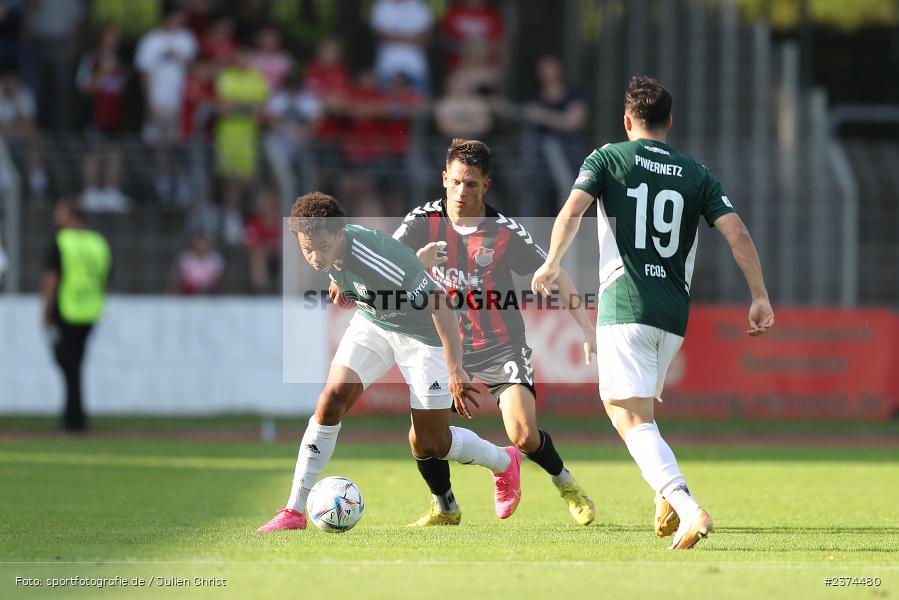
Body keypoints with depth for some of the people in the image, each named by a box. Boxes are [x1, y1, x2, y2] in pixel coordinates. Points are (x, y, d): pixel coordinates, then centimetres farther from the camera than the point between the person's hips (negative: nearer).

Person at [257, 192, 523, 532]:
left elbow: (439, 301, -35)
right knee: (332, 399, -14)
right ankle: (294, 512, -9)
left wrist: (455, 370, -35)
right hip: (372, 323, 6)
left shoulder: (378, 259, -38)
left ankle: (504, 464, 32)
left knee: (428, 446, 1)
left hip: (423, 333, -6)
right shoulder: (327, 252, -17)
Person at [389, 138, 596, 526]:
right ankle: (445, 508, 16)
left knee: (524, 436, -19)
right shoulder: (425, 221, -5)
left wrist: (587, 327, -11)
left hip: (501, 348, -2)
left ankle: (564, 482, 13)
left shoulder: (505, 232, -10)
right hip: (447, 347, 2)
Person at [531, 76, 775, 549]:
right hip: (674, 313, 5)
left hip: (624, 307, -5)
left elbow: (571, 212, -10)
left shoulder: (608, 158, 5)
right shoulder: (696, 174, 12)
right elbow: (737, 233, 3)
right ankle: (667, 495, 10)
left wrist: (551, 265, -2)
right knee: (632, 406, 25)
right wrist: (760, 297, 6)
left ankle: (688, 510, -27)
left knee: (632, 418, -9)